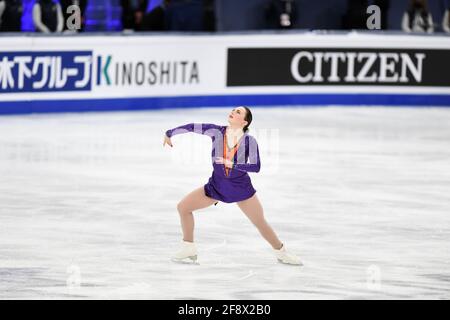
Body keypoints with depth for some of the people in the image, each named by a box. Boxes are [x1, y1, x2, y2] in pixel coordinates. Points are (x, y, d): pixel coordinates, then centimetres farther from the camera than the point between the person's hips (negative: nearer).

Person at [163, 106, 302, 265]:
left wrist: (232, 164, -33)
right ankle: (188, 249, 12)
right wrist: (170, 133, 0)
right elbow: (192, 127, -8)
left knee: (260, 223, 3)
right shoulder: (217, 132, -14)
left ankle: (281, 252, 25)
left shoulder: (249, 141, -19)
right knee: (183, 207, -2)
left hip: (241, 187, -3)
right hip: (217, 186, 3)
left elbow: (256, 167, -25)